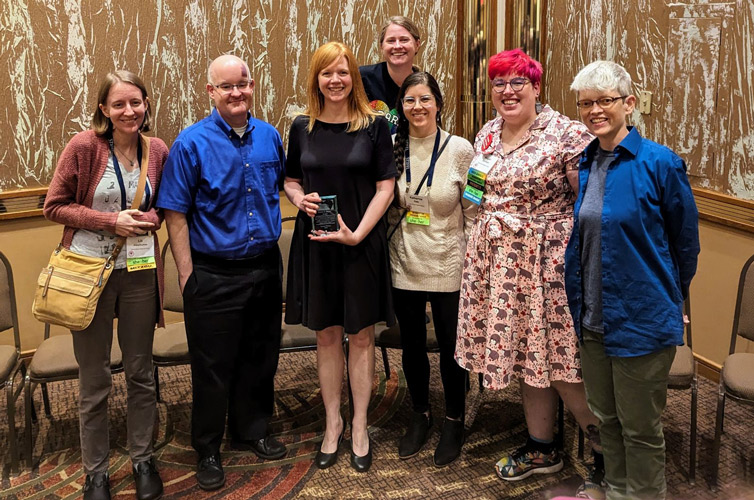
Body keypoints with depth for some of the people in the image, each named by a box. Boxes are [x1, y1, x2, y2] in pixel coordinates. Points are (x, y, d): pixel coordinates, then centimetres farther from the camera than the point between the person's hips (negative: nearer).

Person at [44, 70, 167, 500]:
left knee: (141, 371, 14)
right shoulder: (84, 146, -10)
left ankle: (143, 459, 33)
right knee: (95, 379, 9)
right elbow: (55, 206, -6)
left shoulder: (158, 151, -1)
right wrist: (110, 221, -16)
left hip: (139, 271, 3)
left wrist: (147, 219, -9)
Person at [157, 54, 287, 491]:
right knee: (214, 367, 6)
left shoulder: (270, 136, 3)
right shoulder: (191, 143, -10)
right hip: (214, 275, -4)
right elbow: (176, 214, -9)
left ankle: (253, 431, 38)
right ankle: (208, 451, 24)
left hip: (266, 267, 4)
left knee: (260, 357, 17)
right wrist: (187, 274, -12)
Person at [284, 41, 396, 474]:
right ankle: (333, 423, 24)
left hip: (363, 242, -2)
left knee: (361, 335, 6)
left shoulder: (374, 126, -3)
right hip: (315, 242, 2)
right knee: (327, 336, 10)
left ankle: (359, 427, 20)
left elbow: (386, 188, -5)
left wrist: (357, 234, -15)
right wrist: (299, 198, -8)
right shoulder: (302, 128, 5)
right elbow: (291, 180, 15)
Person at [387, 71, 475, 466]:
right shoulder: (392, 150, 0)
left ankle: (454, 422, 30)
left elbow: (474, 211, -5)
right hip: (404, 265, 3)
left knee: (451, 348, 9)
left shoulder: (460, 150, -8)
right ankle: (419, 416, 36)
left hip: (447, 267, -3)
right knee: (412, 345, 15)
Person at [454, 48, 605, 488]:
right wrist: (474, 191, 7)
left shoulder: (565, 134, -11)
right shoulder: (487, 134, 11)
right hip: (499, 261, 7)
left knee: (559, 358, -2)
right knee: (523, 353, 13)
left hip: (550, 260, -6)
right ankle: (542, 450, 29)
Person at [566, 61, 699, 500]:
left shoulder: (660, 163, -13)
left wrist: (667, 300, 7)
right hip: (592, 320, 6)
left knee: (640, 428, 8)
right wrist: (579, 306, 13)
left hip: (641, 321, -6)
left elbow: (685, 242, -3)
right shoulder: (582, 164, 5)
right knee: (607, 419, 20)